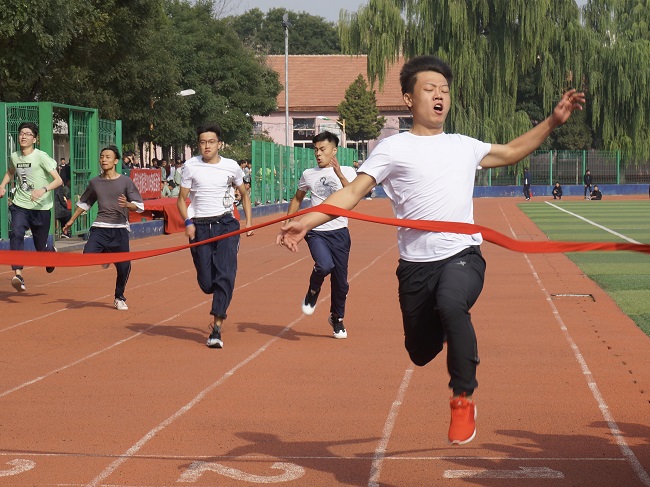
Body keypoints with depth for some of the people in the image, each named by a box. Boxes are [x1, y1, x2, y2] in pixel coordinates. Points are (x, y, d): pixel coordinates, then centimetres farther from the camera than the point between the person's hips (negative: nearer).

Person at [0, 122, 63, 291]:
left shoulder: (41, 157, -11)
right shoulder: (14, 157, 5)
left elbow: (58, 180, -17)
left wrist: (43, 190, -34)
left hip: (41, 208, -3)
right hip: (20, 205, 3)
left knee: (41, 247, 7)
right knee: (16, 234, -25)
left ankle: (52, 251, 45)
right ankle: (18, 274, -30)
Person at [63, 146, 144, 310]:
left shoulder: (125, 181, 0)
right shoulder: (95, 182, 9)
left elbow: (139, 206, -2)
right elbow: (84, 203, 24)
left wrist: (127, 204, -22)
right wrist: (71, 220, 25)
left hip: (120, 229, -2)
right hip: (100, 228, 2)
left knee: (124, 267, -2)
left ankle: (119, 298, 21)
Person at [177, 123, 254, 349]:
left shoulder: (231, 166, 3)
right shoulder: (191, 166, 1)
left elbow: (244, 195, 18)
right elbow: (182, 199, 7)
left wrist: (249, 222, 6)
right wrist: (188, 222, -10)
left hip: (226, 225, 0)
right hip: (200, 226, 0)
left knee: (225, 275, -16)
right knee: (206, 282, -2)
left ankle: (216, 329, -16)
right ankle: (222, 299, 35)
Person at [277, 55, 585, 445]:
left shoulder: (465, 146, 15)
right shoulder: (393, 149, 3)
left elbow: (511, 152, 32)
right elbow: (353, 193, -4)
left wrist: (553, 121, 22)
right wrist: (306, 221, -18)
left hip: (463, 255, 0)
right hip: (416, 263, 0)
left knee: (451, 304, -34)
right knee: (422, 353, 8)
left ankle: (464, 398, -17)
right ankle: (442, 331, 47)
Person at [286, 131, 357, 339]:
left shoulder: (347, 172, 1)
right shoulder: (308, 174, 9)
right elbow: (297, 199, 23)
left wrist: (339, 175, -28)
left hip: (339, 232, 0)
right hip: (316, 232, 0)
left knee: (341, 281, 5)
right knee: (324, 265, -28)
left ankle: (337, 318, 29)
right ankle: (312, 292, 4)